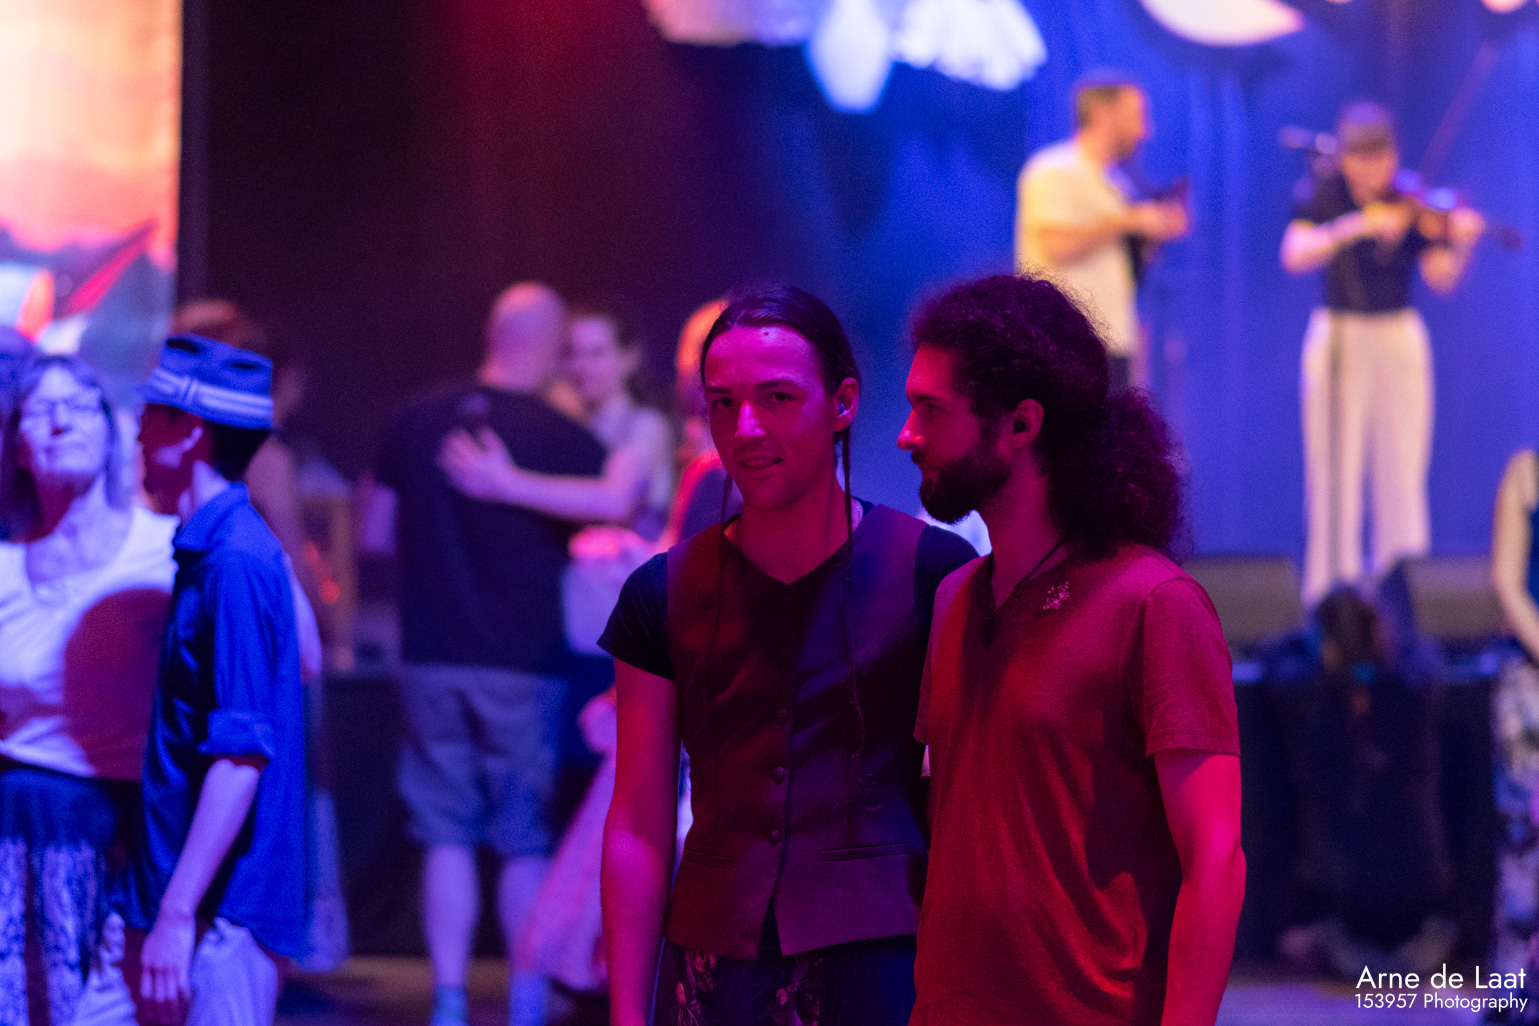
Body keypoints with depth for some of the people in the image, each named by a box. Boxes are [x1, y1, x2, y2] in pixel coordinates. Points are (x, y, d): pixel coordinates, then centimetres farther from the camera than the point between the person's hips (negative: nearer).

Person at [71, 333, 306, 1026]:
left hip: (224, 910, -9)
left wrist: (178, 915, -24)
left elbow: (242, 754, -21)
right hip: (156, 898, 9)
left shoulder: (237, 563, -15)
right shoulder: (201, 553, 15)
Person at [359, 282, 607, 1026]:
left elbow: (376, 533, 9)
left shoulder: (417, 422, 1)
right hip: (525, 664, -3)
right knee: (528, 841, 6)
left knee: (446, 835, 8)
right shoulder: (567, 442, -9)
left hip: (432, 659, 3)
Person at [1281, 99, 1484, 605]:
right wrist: (1357, 226, -28)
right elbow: (1294, 255, -18)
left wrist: (1460, 245, -25)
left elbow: (1441, 279, -6)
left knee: (1402, 470, -1)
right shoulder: (1326, 197, -2)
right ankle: (1332, 590, -3)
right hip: (1340, 337, -1)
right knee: (1335, 471, -5)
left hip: (1399, 339, 1)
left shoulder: (1412, 208, 1)